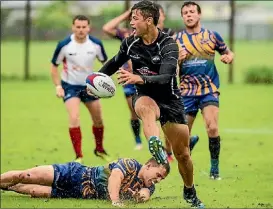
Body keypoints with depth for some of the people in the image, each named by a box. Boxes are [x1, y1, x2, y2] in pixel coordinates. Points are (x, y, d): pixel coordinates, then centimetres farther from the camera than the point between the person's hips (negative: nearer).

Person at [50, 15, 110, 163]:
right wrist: (58, 86, -14)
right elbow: (54, 66, -5)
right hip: (70, 86, -3)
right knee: (74, 119, -21)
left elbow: (105, 62, 4)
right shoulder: (64, 45, -19)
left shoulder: (96, 44, -13)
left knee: (98, 120, 12)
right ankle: (78, 156, -15)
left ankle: (99, 149, 38)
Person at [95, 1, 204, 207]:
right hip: (144, 96, 1)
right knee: (146, 108, -40)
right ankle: (156, 146, -69)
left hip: (170, 100, -1)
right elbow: (115, 63, 16)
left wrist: (140, 78, -51)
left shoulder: (168, 44, -20)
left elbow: (166, 78, -35)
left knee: (183, 154, 5)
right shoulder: (130, 43, -6)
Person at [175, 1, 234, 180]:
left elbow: (229, 53, 13)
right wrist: (177, 59, -15)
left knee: (212, 127, -19)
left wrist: (229, 57, -11)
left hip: (209, 90, -2)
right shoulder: (177, 39, 4)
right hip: (186, 92, 2)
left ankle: (215, 168, -7)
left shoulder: (212, 36, 3)